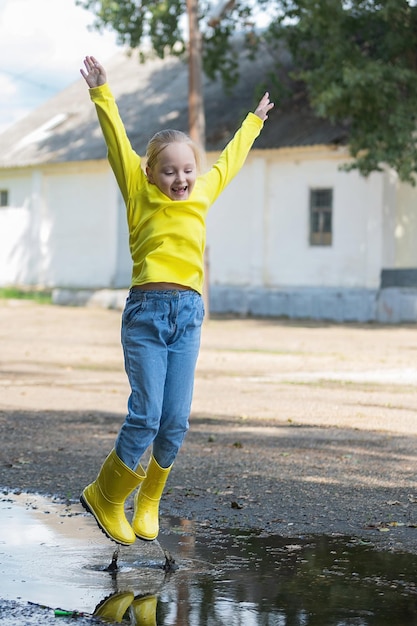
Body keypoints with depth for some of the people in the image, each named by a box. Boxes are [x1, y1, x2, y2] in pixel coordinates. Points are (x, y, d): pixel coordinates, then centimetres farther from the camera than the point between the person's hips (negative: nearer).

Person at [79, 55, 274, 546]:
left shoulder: (202, 194, 16)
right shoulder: (141, 194, 6)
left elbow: (228, 160, 32)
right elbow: (118, 144, 3)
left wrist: (254, 120, 45)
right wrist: (101, 94, 0)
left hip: (189, 314, 4)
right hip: (146, 311, -4)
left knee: (175, 421, 0)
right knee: (145, 415, -11)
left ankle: (148, 503, 18)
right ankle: (105, 497, 9)